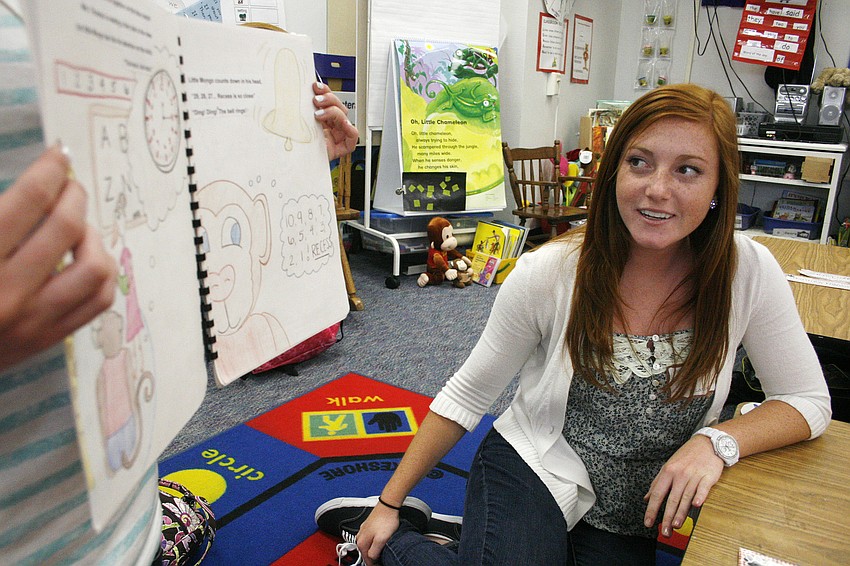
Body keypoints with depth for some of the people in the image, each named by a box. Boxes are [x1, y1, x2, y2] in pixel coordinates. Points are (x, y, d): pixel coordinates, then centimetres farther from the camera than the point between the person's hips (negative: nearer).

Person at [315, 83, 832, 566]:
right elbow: (466, 396, -9)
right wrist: (390, 502, -4)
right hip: (531, 476, -3)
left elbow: (811, 402, -3)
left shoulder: (749, 273, -15)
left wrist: (717, 441, -23)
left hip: (630, 521, 3)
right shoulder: (549, 273, -19)